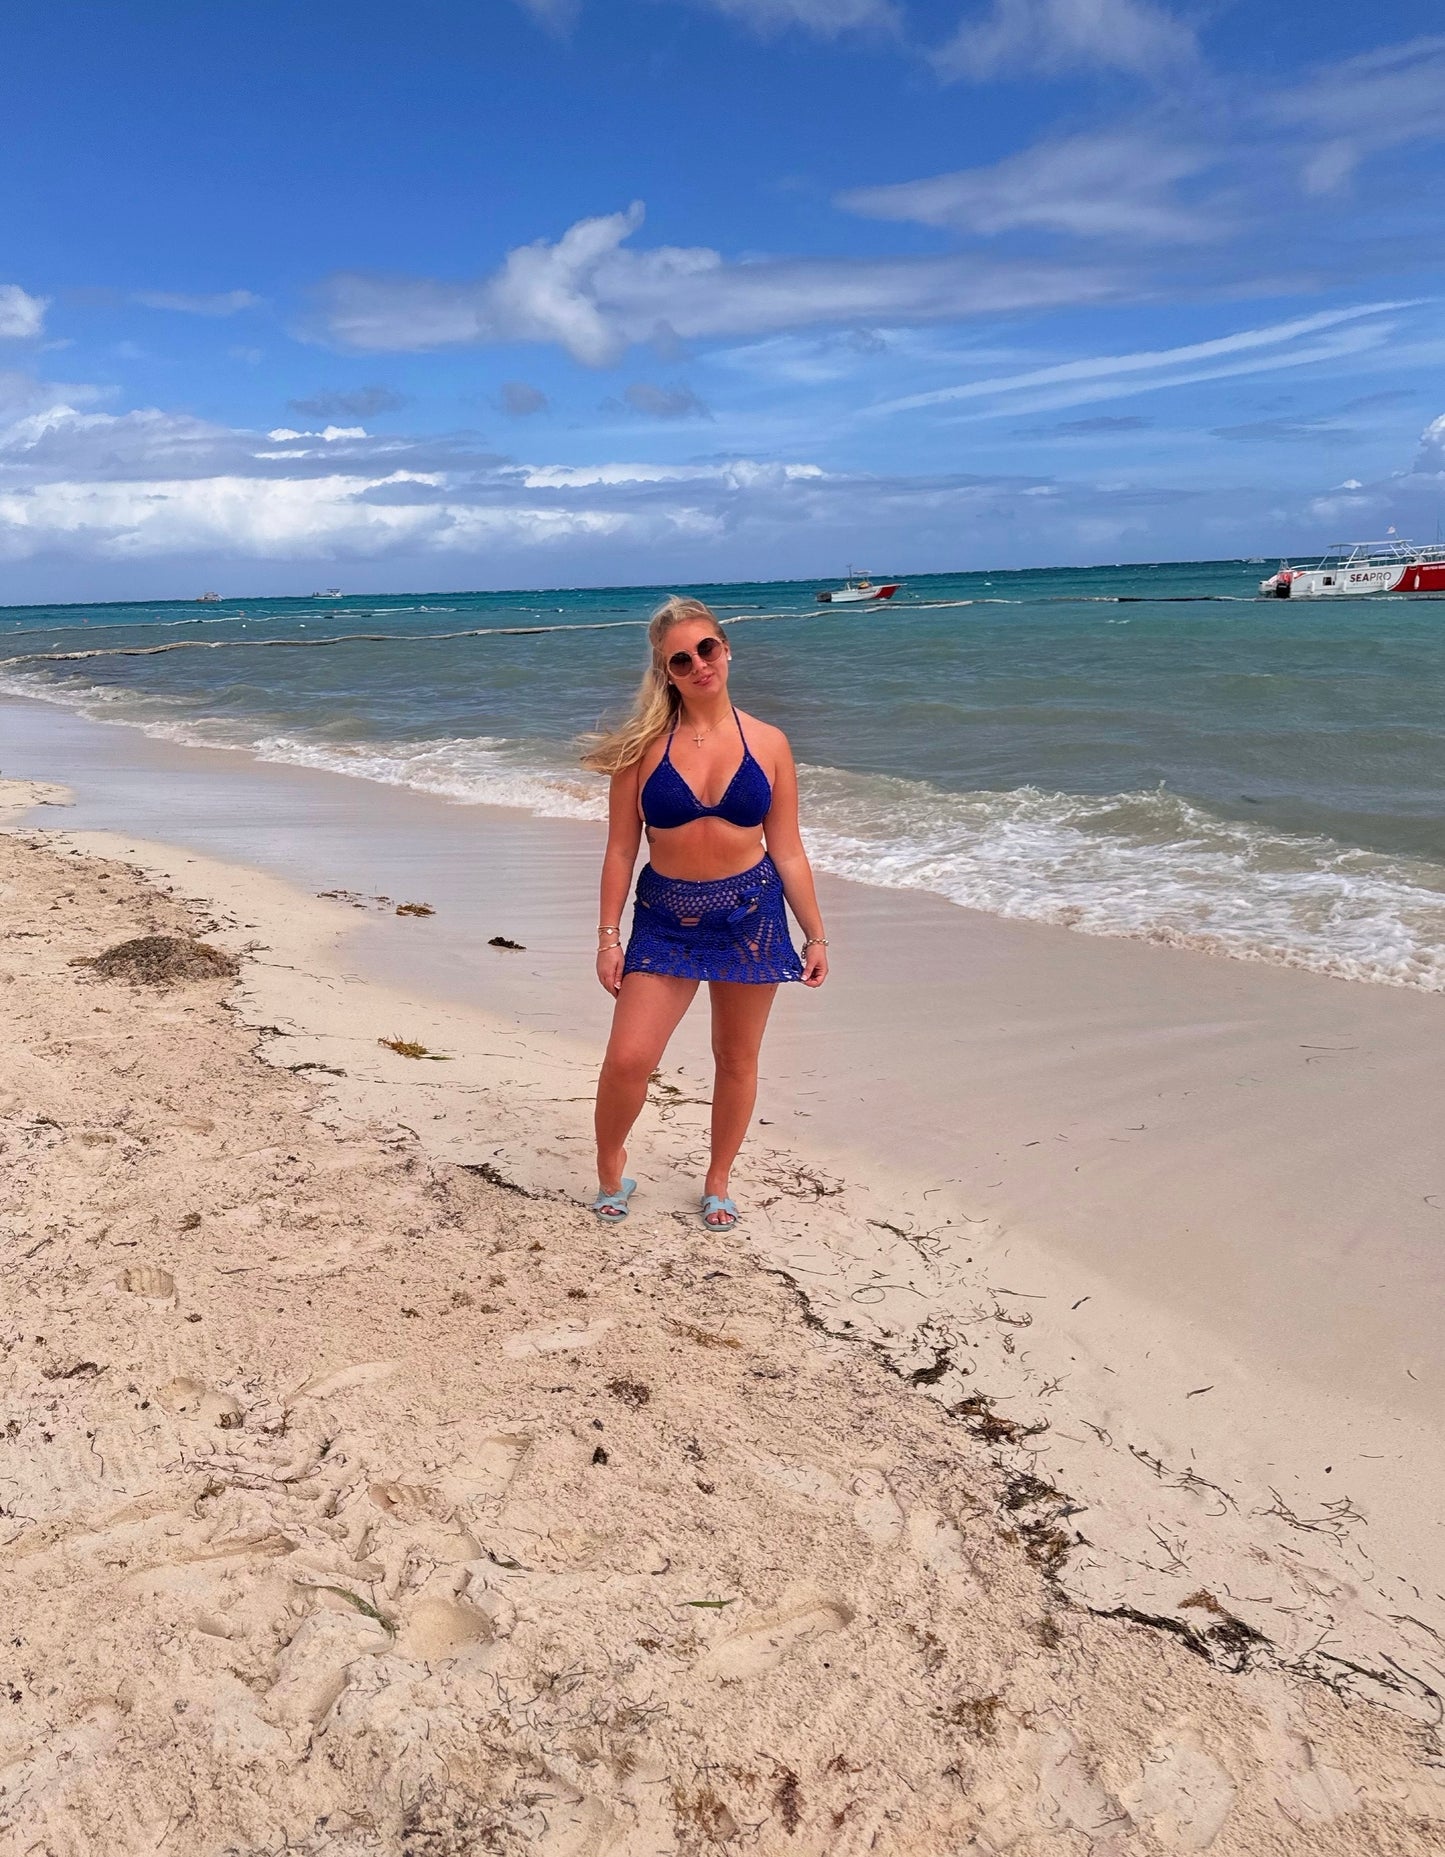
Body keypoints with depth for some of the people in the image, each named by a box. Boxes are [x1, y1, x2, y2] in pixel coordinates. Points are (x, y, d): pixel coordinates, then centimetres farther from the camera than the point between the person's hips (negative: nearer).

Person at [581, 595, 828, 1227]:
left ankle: (718, 1182, 33)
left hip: (750, 915, 1)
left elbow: (787, 851, 4)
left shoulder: (768, 743, -1)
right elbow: (620, 849, -1)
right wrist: (609, 936, -5)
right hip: (664, 919, -1)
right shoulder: (644, 746, -4)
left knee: (737, 1060, 11)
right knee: (627, 1059, -9)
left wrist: (815, 936, 4)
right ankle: (610, 1169, 20)